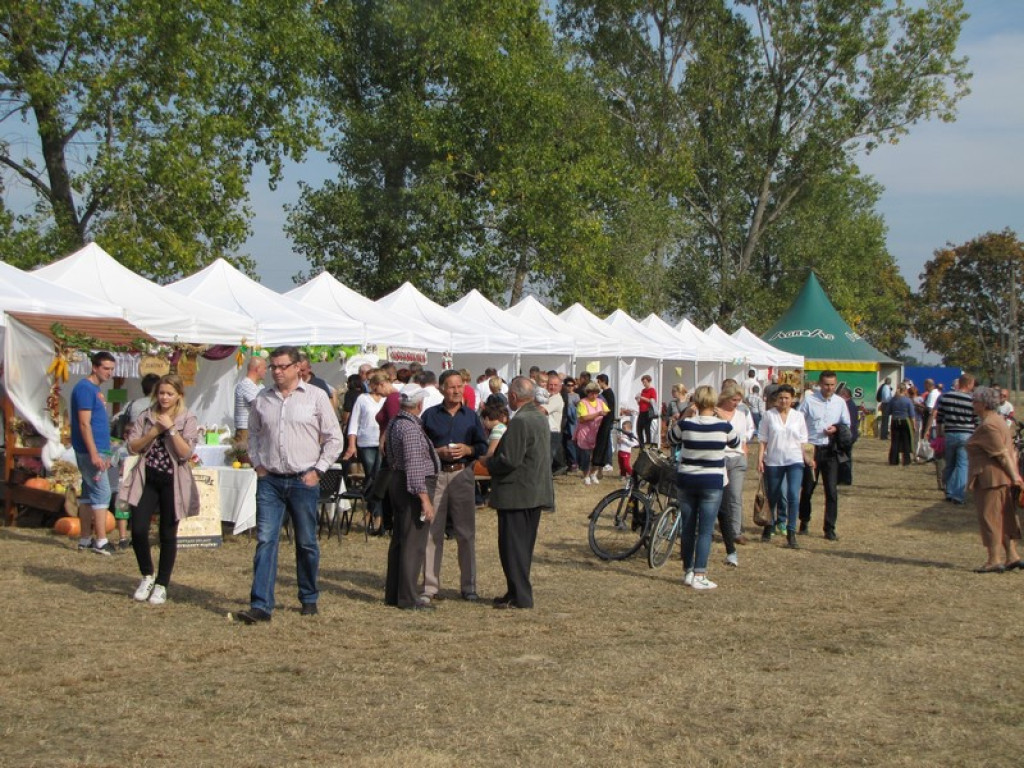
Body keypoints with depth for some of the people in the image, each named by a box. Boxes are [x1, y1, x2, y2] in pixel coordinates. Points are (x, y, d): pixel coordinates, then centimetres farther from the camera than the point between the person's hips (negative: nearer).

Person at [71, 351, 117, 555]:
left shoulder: (96, 389, 16)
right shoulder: (85, 388, -13)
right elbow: (84, 424, -19)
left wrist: (104, 453, 21)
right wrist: (94, 454, -23)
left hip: (97, 450, 10)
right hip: (90, 451, -10)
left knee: (89, 494, 11)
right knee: (102, 493, -9)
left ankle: (86, 540, 15)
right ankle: (101, 542, -8)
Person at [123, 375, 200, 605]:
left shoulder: (188, 420, -2)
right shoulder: (147, 416, 7)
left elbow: (186, 452, -14)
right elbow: (132, 447, 1)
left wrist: (171, 428, -20)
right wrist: (154, 432, -12)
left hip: (172, 482, -2)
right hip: (147, 479, 2)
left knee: (168, 535, 4)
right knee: (138, 529, -7)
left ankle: (161, 585, 16)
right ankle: (147, 575, 17)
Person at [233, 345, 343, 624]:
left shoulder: (316, 396, -1)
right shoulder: (262, 399, 7)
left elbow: (334, 439, 1)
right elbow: (253, 434, 21)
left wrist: (317, 470, -5)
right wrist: (257, 464, 7)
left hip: (304, 481, -2)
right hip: (270, 480, 2)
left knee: (306, 543, 8)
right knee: (265, 541, -5)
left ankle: (309, 599, 24)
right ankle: (260, 606, -7)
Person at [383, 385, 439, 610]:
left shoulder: (394, 423, 11)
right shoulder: (411, 428, -19)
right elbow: (414, 466, -24)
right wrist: (425, 499, -24)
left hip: (397, 483, 10)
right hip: (413, 488, -10)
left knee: (399, 541, 15)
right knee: (413, 545, -6)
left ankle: (393, 594, 22)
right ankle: (408, 599, -3)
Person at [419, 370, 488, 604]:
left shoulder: (471, 416, 10)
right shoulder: (430, 415, 4)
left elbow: (483, 446, 9)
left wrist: (467, 450, -10)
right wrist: (438, 452, -12)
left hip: (463, 475, 2)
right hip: (435, 476, -1)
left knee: (466, 533, 4)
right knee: (432, 532, -1)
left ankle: (469, 586, 13)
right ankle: (430, 587, 4)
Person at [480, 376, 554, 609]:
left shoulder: (519, 422, -20)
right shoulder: (540, 418, 11)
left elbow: (509, 460, -24)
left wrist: (489, 462, -5)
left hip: (516, 493, -10)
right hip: (536, 492, 10)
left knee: (513, 546, -2)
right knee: (524, 545, 15)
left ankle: (520, 596, 1)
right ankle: (519, 592, 23)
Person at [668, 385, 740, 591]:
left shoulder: (686, 424, -8)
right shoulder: (723, 426, -10)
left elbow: (671, 438, 12)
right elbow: (735, 442, 12)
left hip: (686, 481, 2)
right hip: (712, 484, -2)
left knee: (687, 529, 13)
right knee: (705, 531, 1)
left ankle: (688, 572, 22)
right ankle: (699, 576, -3)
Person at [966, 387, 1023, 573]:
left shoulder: (988, 426, -17)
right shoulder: (998, 420, 15)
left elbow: (1003, 454, -20)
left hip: (991, 478, -10)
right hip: (1004, 479, 10)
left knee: (990, 518, -5)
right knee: (1005, 518, 13)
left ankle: (994, 560, -3)